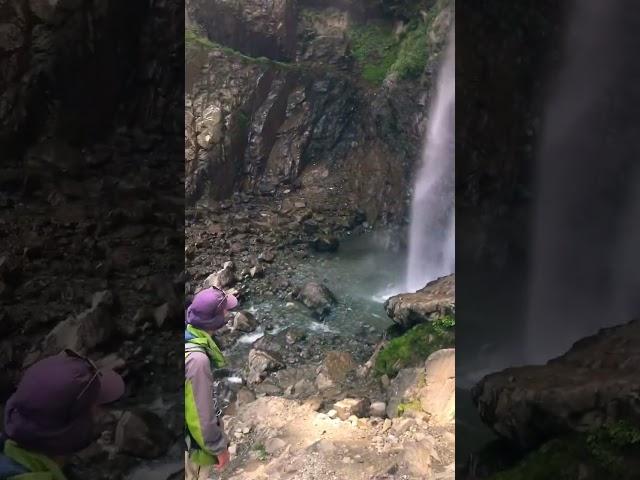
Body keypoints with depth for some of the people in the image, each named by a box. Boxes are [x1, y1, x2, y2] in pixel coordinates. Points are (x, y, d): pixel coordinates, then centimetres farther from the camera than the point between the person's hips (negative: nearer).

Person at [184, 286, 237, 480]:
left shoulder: (190, 338, -10)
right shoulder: (195, 359, -38)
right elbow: (201, 416, -29)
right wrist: (220, 448, -14)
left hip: (187, 433, 8)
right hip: (191, 447, -8)